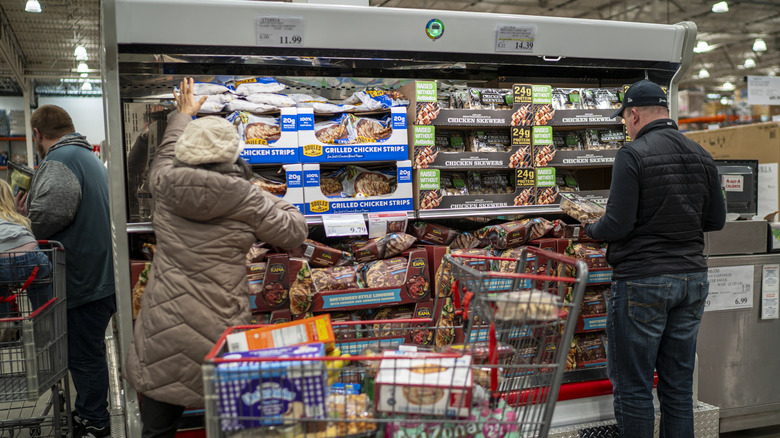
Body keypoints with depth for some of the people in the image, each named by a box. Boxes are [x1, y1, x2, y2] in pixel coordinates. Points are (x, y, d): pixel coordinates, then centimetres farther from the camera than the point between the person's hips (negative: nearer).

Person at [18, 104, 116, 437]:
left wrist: (29, 219, -11)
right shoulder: (89, 157, 19)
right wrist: (32, 213, 14)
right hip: (99, 275, 10)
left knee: (84, 355, 3)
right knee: (87, 351, 20)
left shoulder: (59, 161, -15)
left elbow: (51, 212, -32)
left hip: (82, 281, -10)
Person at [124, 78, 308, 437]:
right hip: (217, 333, -3)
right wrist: (269, 199, 15)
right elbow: (295, 232, 0)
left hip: (162, 329, 3)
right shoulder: (246, 199, -10)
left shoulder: (164, 183, -1)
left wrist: (182, 115, 40)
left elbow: (166, 154, 23)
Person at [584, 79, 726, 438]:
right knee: (679, 386, 15)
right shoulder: (701, 156, 7)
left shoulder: (632, 155, -13)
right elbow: (716, 220, 12)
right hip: (692, 277, 7)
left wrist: (590, 229, 2)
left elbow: (618, 225, -18)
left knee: (633, 388, 4)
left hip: (642, 280, -7)